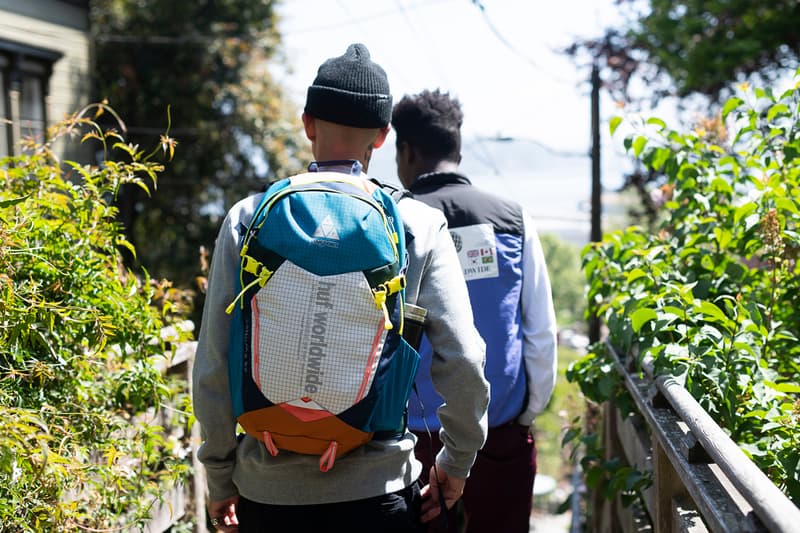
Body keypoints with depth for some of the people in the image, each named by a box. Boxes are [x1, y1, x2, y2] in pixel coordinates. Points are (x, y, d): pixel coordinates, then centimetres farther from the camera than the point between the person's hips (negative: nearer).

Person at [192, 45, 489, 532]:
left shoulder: (248, 219, -3)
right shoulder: (420, 224, -5)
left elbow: (213, 365, -3)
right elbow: (462, 360, -8)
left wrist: (220, 476, 9)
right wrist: (457, 464, 8)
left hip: (269, 490, 1)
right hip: (379, 490, -1)